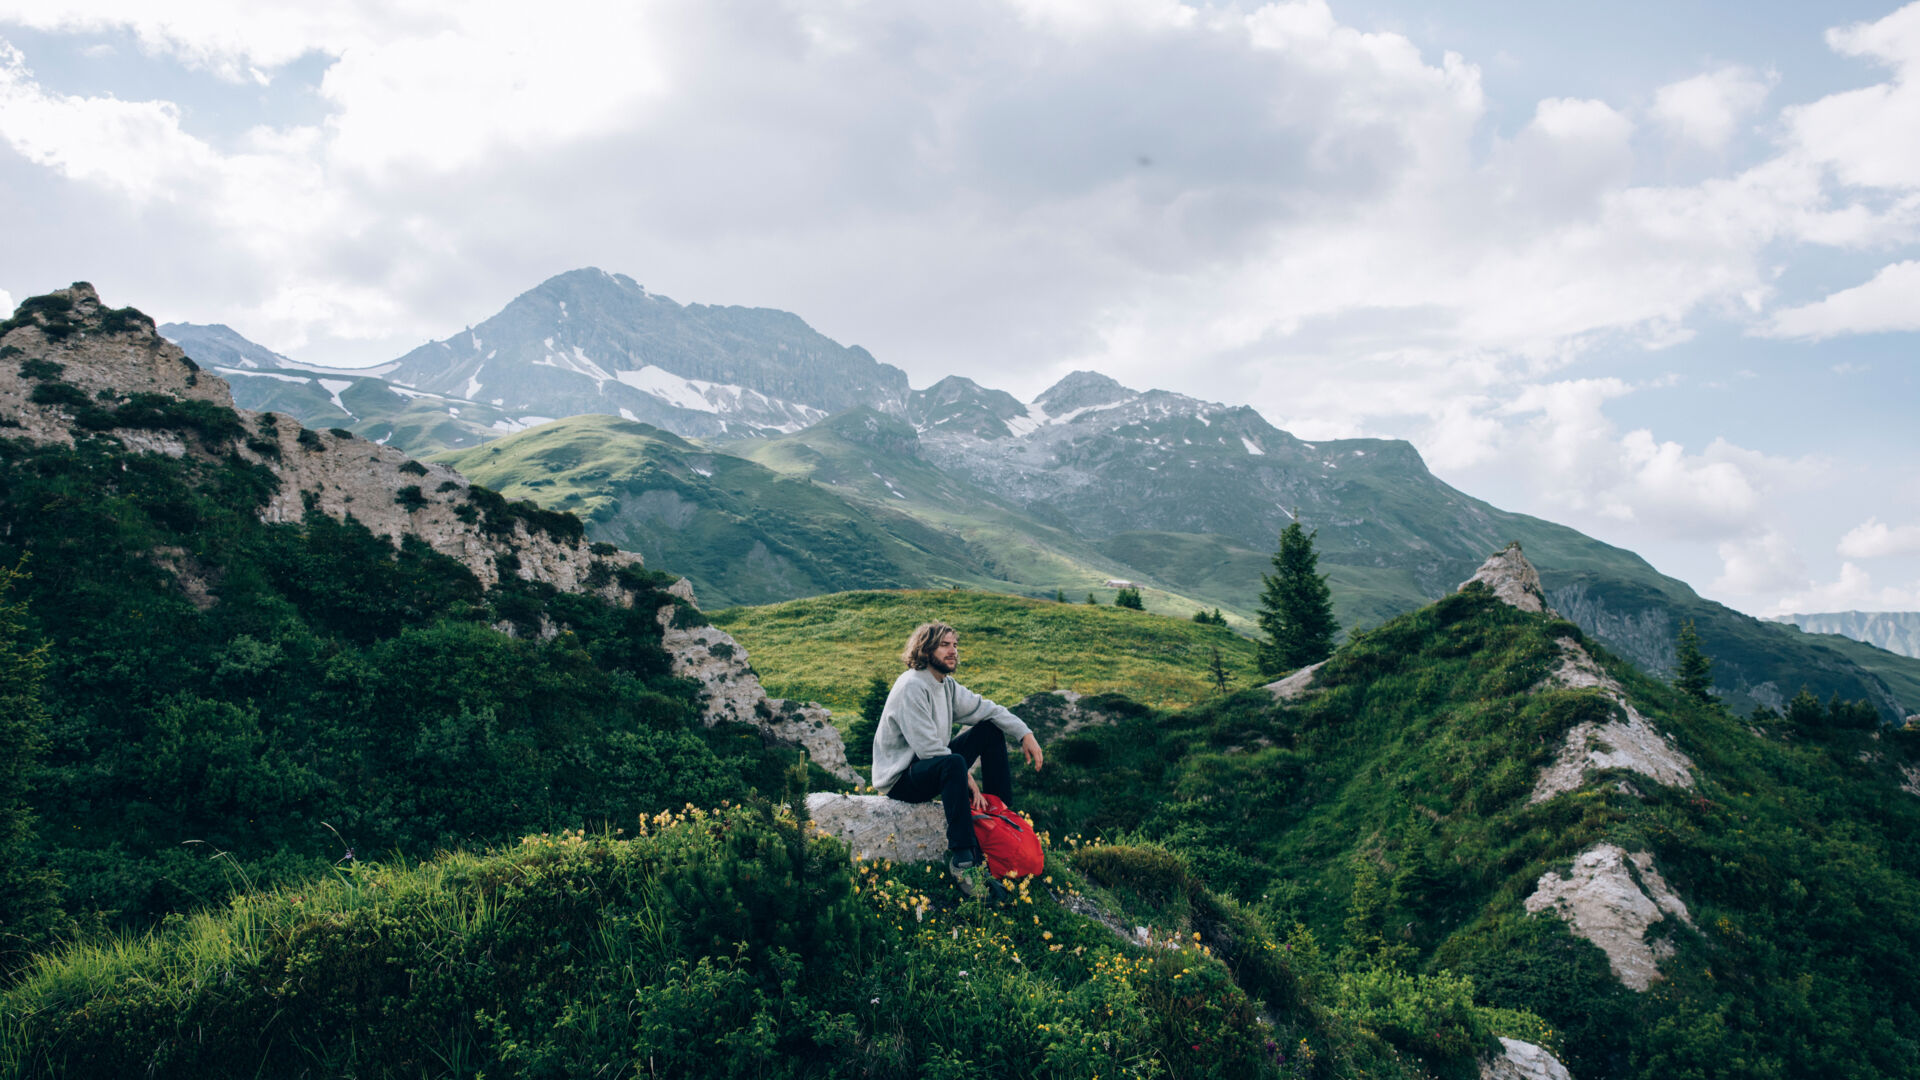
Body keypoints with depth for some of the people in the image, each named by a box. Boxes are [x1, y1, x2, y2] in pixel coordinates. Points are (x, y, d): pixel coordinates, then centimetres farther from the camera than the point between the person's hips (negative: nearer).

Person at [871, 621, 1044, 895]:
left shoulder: (947, 685, 6)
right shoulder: (911, 687, -22)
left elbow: (987, 709, 10)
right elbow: (928, 749, -26)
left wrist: (1025, 734, -3)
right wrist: (967, 777, -21)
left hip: (935, 766, 10)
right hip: (900, 778, -10)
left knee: (991, 730, 7)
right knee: (954, 763, -39)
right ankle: (963, 859, -37)